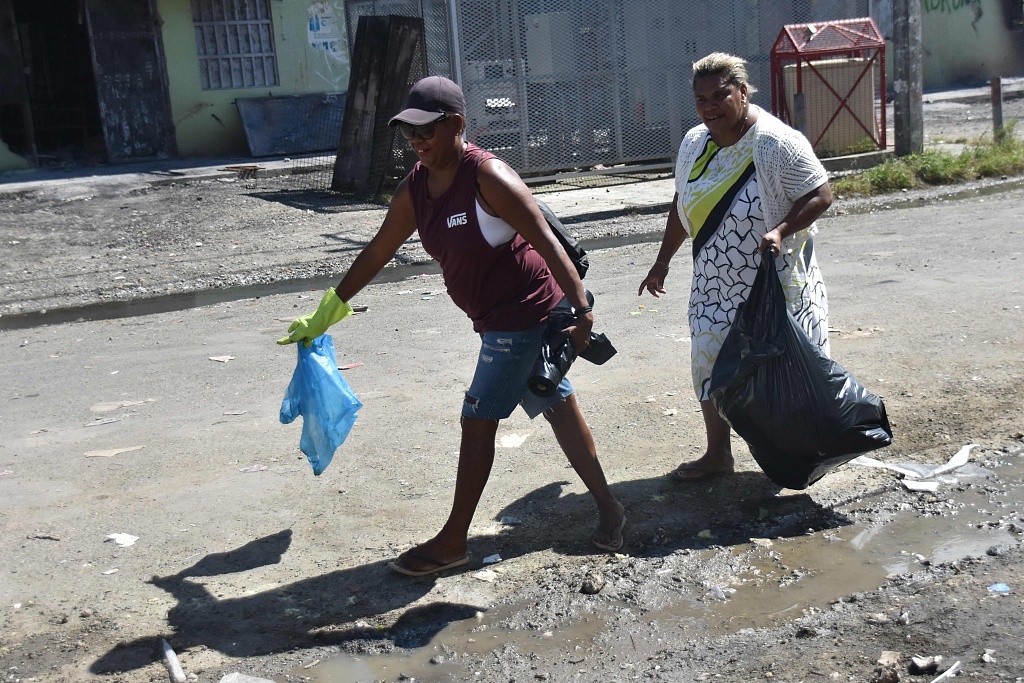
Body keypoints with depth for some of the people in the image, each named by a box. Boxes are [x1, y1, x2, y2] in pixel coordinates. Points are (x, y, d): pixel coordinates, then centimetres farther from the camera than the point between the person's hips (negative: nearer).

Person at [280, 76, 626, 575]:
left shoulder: (488, 177, -22)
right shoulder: (415, 188, 3)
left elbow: (546, 243, -24)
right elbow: (376, 253, 12)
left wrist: (582, 311, -29)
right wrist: (326, 313, 17)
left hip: (522, 315, -8)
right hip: (498, 319, 8)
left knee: (478, 421, -3)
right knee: (558, 406, 16)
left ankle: (452, 543, 10)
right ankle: (606, 506, 30)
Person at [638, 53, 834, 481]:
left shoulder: (777, 144, -17)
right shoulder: (695, 142, 3)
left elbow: (821, 195, -15)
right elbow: (682, 205, 14)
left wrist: (780, 230, -30)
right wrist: (662, 262, 15)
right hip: (715, 283, 6)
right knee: (709, 361, 7)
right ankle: (717, 454, 21)